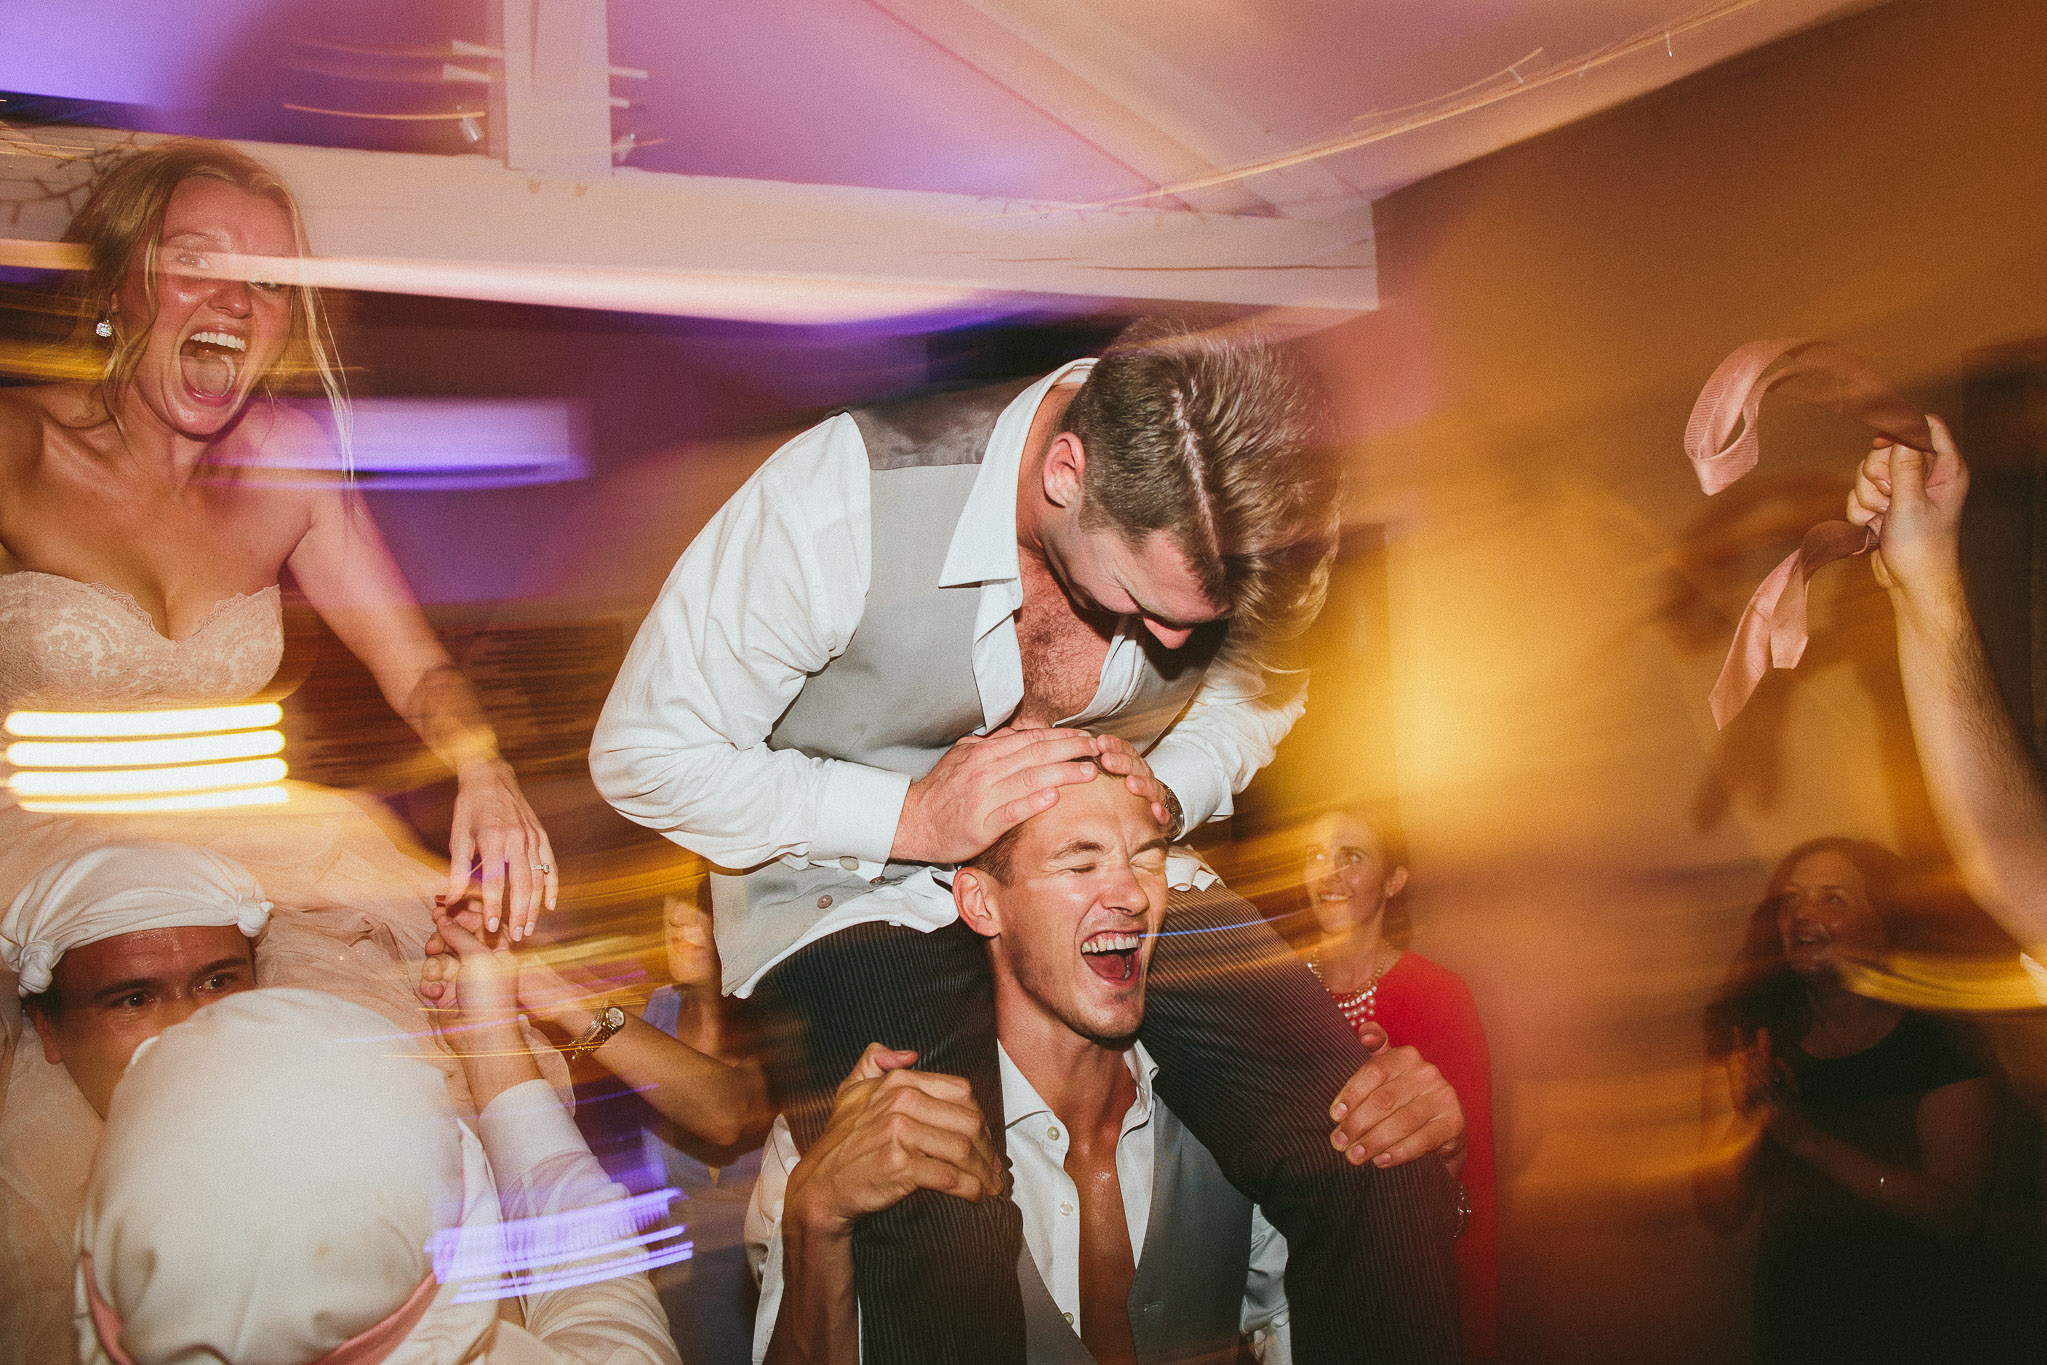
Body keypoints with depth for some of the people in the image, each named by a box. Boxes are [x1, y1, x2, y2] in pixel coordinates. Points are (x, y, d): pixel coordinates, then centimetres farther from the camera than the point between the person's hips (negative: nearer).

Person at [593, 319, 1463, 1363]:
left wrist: (1169, 792, -14)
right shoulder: (844, 501, -27)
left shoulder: (1222, 517, -14)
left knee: (1381, 1175, -16)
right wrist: (912, 814, -26)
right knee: (949, 1247, -32)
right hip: (859, 881, -3)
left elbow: (1253, 692, 9)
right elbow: (641, 751, -16)